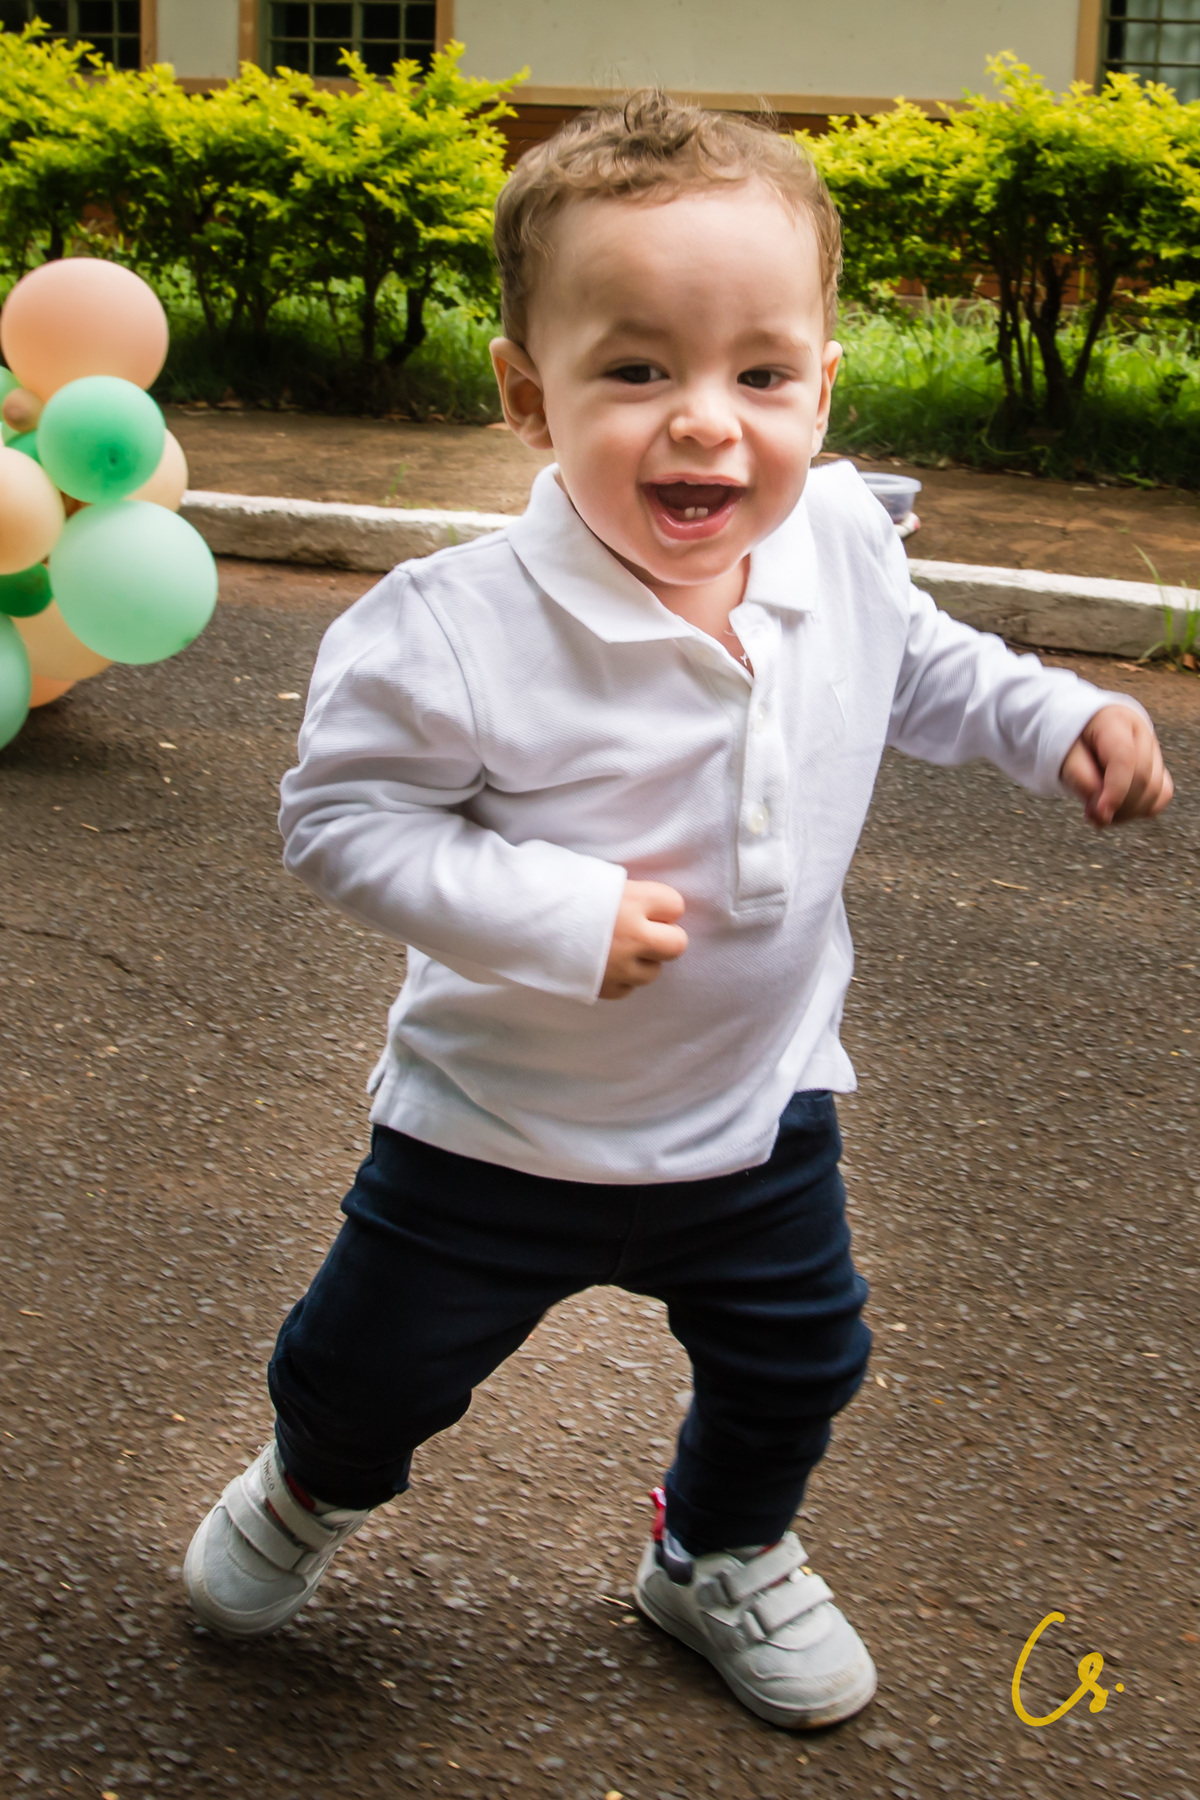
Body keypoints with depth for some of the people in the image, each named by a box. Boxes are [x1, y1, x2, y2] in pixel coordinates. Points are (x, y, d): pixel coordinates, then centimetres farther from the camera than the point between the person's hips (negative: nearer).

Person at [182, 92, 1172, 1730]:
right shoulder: (457, 632, -32)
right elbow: (342, 815, -23)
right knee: (378, 1362, 16)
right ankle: (313, 1491, 53)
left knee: (797, 1362, 22)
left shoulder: (843, 542, -13)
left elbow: (916, 670, 9)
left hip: (761, 1104, 4)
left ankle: (723, 1561, 54)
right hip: (502, 1123, -4)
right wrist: (553, 917, -32)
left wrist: (1058, 718, -5)